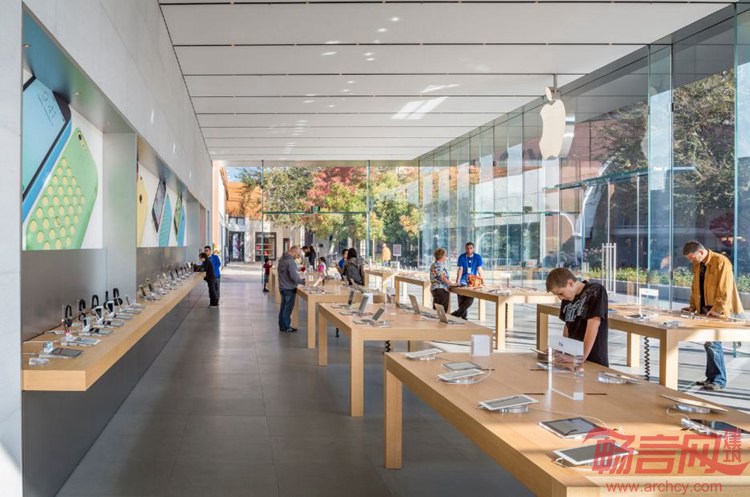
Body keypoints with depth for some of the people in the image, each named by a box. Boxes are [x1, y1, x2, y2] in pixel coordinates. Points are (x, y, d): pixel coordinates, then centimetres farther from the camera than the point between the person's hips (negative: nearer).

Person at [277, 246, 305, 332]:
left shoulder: (282, 259, 7)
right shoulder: (291, 262, -23)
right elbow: (294, 276, -27)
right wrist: (302, 281, -12)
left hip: (282, 287, 9)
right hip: (289, 289, -9)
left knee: (283, 307, 16)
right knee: (288, 308, 2)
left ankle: (282, 325, 25)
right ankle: (286, 327, 9)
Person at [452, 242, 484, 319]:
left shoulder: (478, 257, -2)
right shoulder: (461, 257, -4)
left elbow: (480, 270, -5)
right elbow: (460, 270, -9)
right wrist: (457, 282, -18)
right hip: (462, 282, 0)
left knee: (470, 300, -15)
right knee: (461, 302, -4)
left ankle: (456, 314, -6)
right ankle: (463, 317, 10)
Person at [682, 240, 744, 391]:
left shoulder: (721, 262, -14)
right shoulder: (697, 265, 11)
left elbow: (725, 289, -17)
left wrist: (716, 309, -20)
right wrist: (693, 306, 11)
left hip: (718, 311, -8)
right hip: (704, 310, 8)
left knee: (713, 343, -9)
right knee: (709, 343, 10)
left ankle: (719, 381, 0)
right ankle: (711, 377, 18)